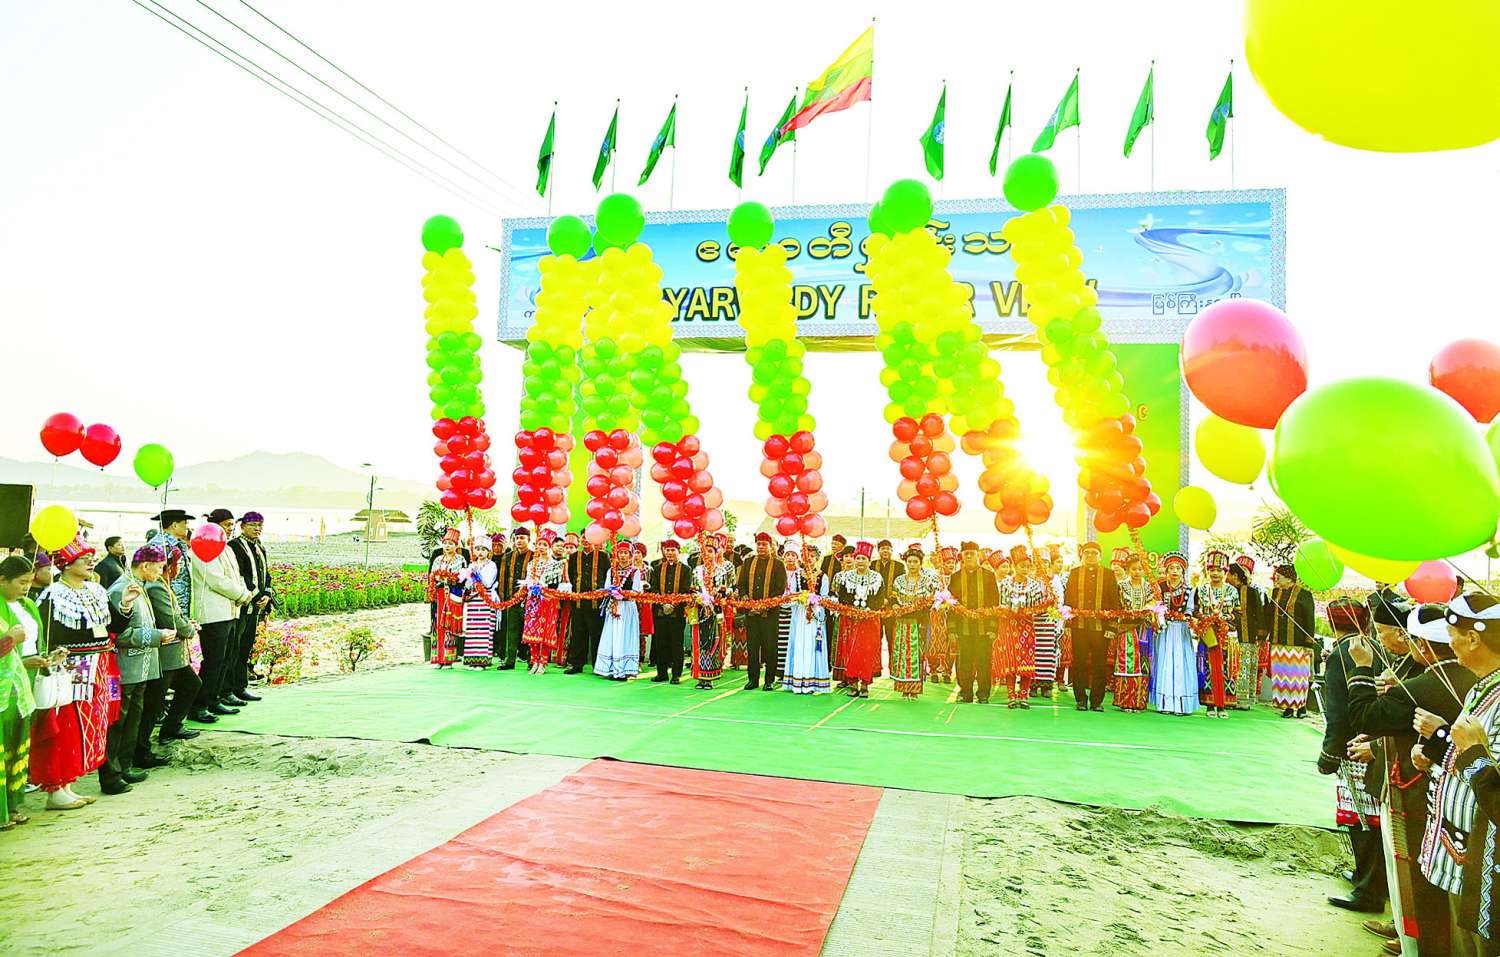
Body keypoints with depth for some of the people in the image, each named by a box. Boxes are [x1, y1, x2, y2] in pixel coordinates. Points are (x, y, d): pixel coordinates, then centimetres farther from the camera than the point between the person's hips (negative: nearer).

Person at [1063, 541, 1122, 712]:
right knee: (1079, 663, 2)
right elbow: (1067, 599, 8)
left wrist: (1112, 626, -4)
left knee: (1100, 664, 2)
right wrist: (1067, 624, 1)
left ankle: (1097, 701, 12)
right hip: (1079, 626, 1)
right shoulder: (1074, 573, 10)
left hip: (1101, 626, -1)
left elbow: (1115, 601, 4)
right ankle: (1081, 700, 10)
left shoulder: (1108, 575, 7)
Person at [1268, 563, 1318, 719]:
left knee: (1298, 673, -1)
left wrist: (1309, 644, -10)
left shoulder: (1304, 594, -5)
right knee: (1282, 674, 4)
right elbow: (1270, 614, 17)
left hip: (1297, 642, -5)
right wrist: (1268, 637, 14)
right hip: (1279, 642, 5)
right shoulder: (1275, 592, 11)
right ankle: (1288, 706, 10)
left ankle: (1302, 705, 11)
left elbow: (1310, 619, -6)